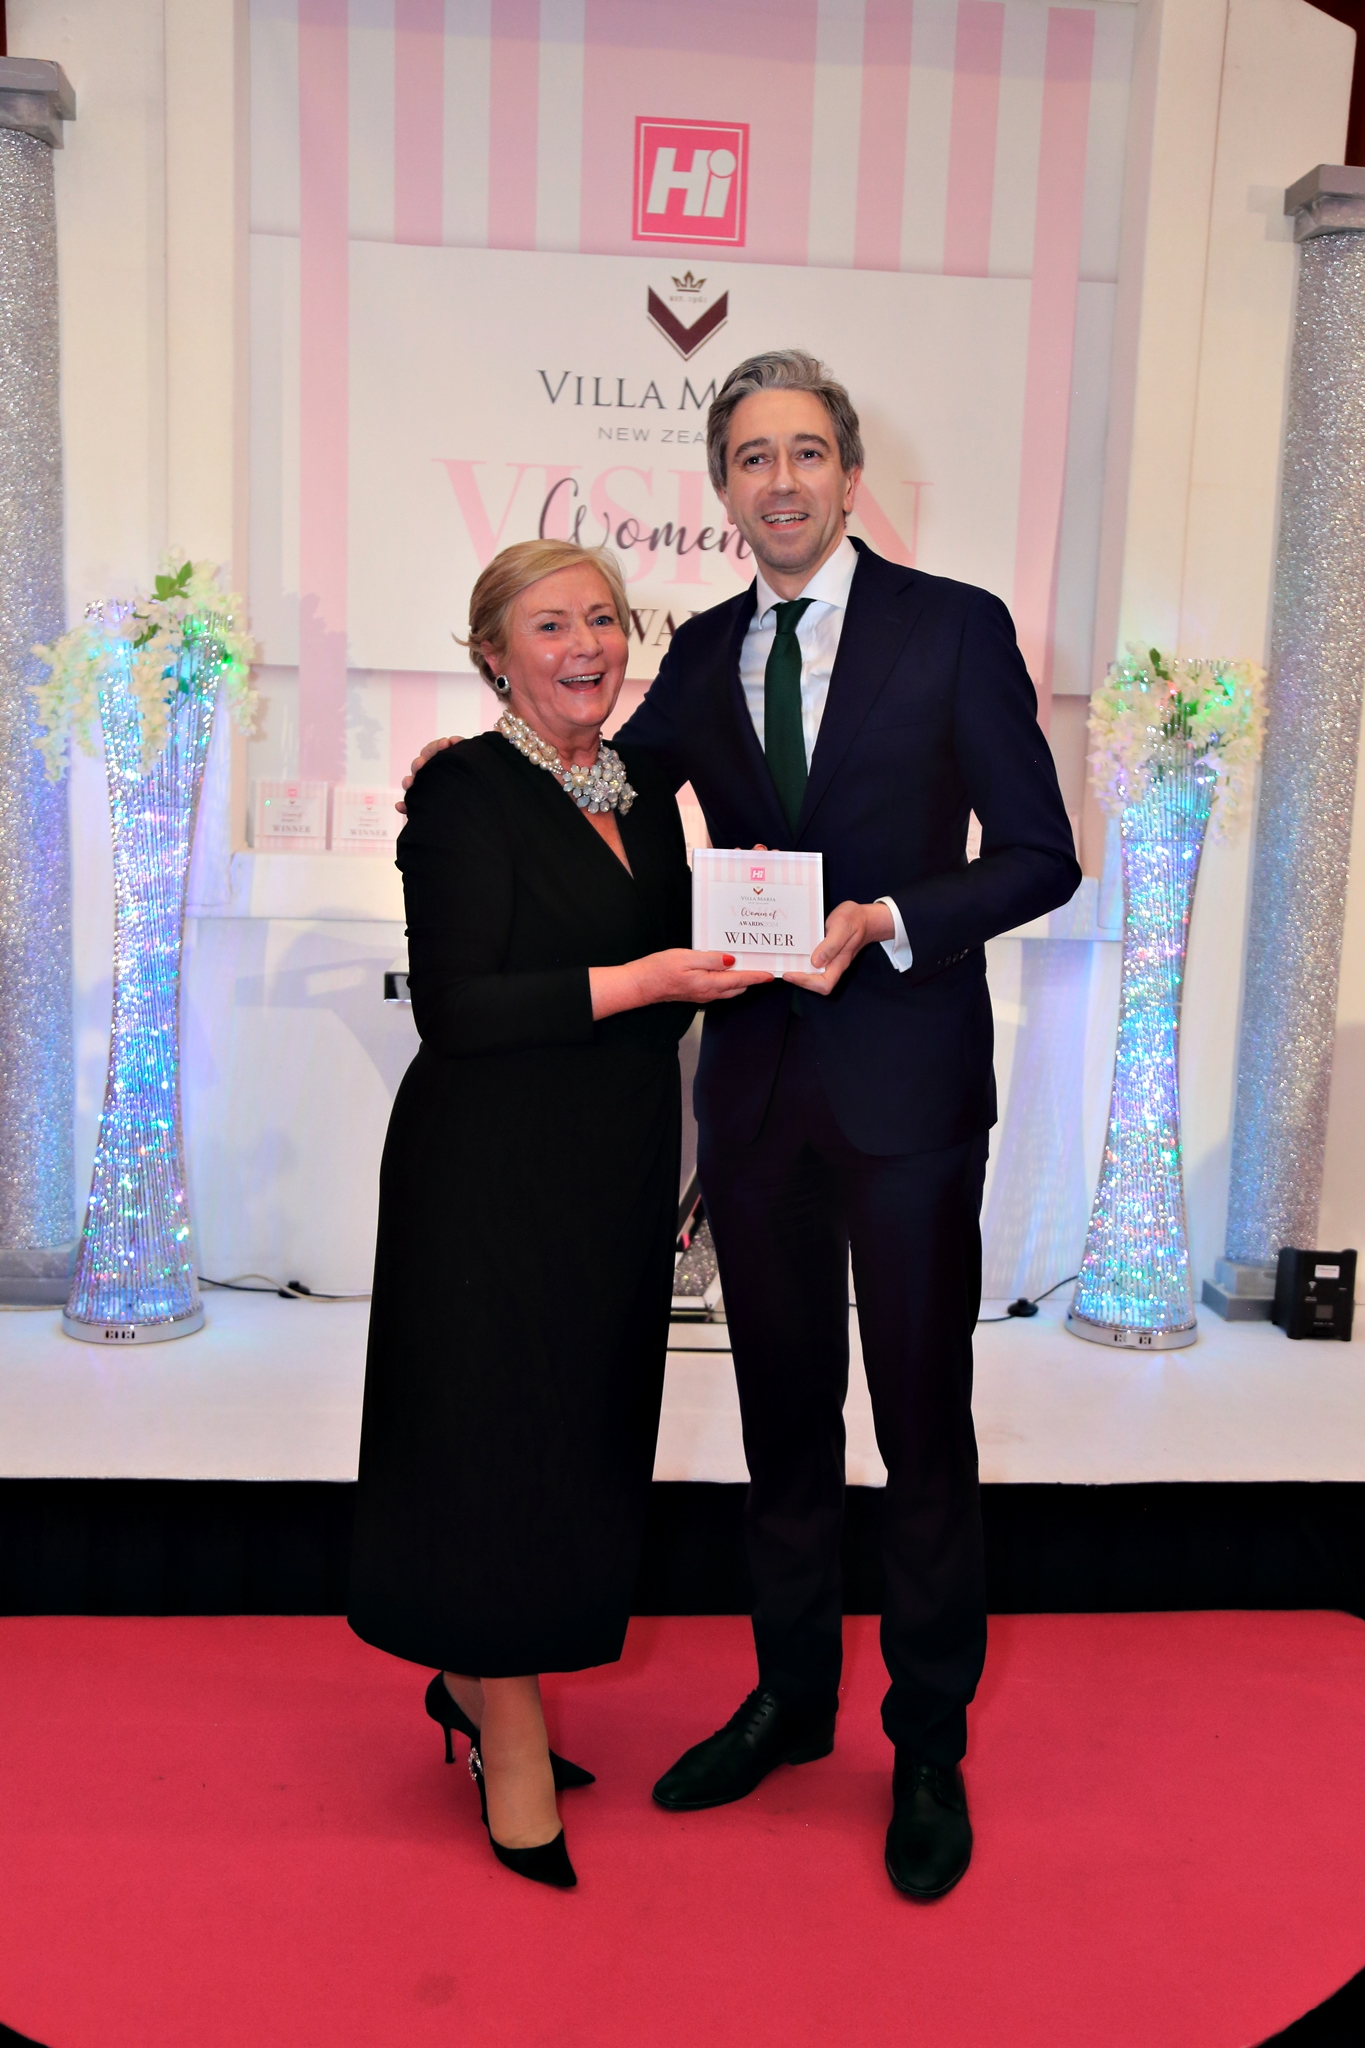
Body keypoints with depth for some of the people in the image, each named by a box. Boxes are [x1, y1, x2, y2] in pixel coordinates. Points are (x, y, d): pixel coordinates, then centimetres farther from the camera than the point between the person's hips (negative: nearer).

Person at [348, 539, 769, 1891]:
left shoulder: (641, 792, 12)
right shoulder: (466, 794, -11)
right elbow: (453, 1009, -19)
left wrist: (738, 939, 3)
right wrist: (640, 982, -22)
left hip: (617, 1171, 8)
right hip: (496, 1175, -7)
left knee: (580, 1436, 14)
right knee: (502, 1436, 3)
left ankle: (476, 1680, 35)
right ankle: (512, 1741, 22)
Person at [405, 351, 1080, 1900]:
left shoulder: (953, 626, -3)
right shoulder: (703, 654, 10)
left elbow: (1041, 854, -5)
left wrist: (885, 923, -19)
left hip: (905, 1075, -4)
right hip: (756, 1077, 4)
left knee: (923, 1423, 6)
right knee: (782, 1410, 16)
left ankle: (929, 1743, 26)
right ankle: (790, 1696, 35)